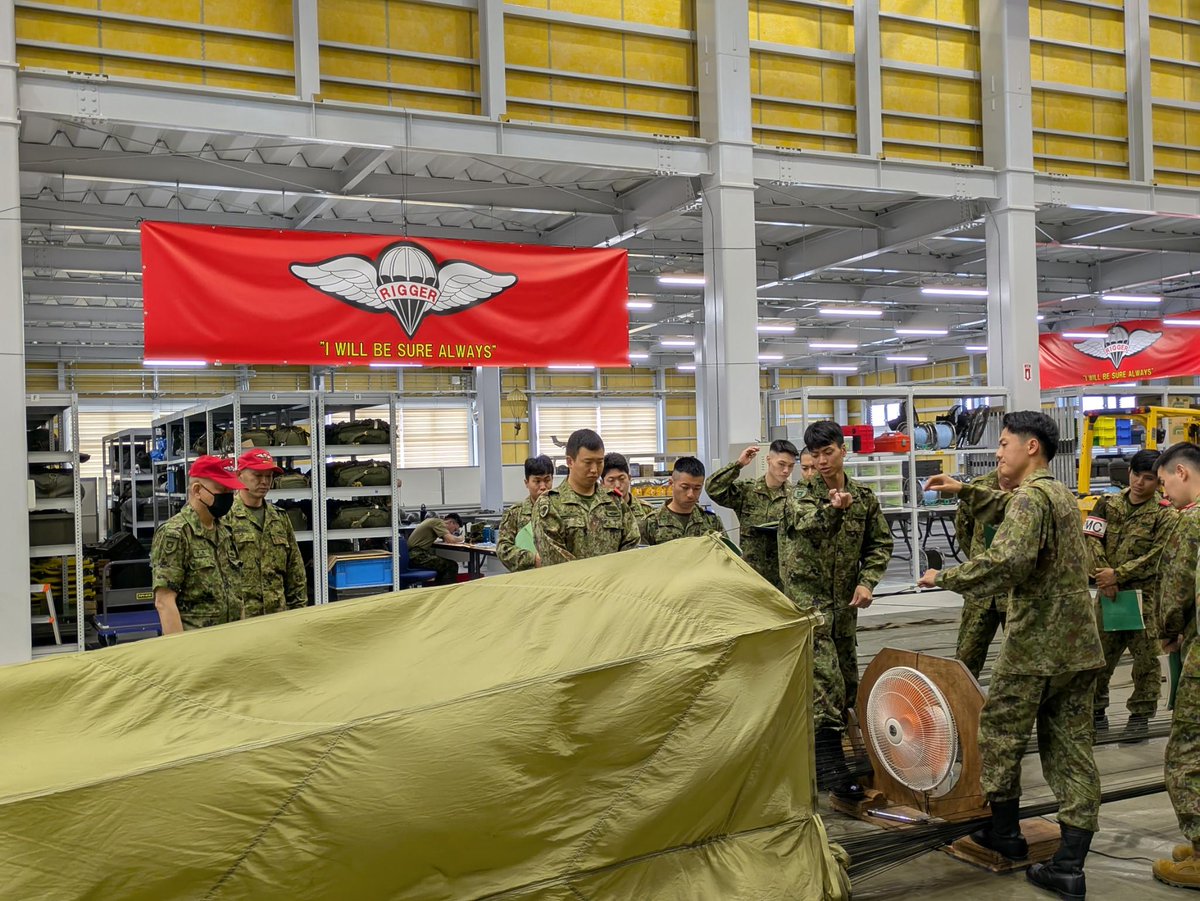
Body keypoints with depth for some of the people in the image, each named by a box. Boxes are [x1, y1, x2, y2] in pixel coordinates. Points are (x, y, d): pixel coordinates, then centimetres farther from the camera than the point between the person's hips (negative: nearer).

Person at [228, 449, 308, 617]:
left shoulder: (280, 518, 15)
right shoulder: (225, 517, -5)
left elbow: (295, 570, 18)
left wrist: (298, 609, 12)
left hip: (278, 614, 6)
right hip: (238, 618, -6)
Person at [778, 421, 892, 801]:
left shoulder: (864, 497, 6)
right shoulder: (802, 493, -5)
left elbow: (880, 543, 9)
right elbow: (803, 521, -26)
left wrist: (867, 582, -5)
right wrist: (833, 509, -45)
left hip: (844, 599, 5)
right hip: (808, 595, -5)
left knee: (847, 676, 12)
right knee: (824, 677, -15)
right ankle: (834, 769, -17)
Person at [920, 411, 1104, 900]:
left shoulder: (1031, 497, -15)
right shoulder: (1060, 493, 15)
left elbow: (1006, 562, -29)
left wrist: (944, 577, -18)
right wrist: (965, 491, 26)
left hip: (1036, 644, -8)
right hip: (1080, 645, 9)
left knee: (1000, 731, 11)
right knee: (1070, 745, 7)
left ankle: (1004, 829, 25)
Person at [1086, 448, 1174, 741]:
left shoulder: (1164, 515, -4)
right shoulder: (1108, 504, 7)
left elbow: (1157, 558, -11)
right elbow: (1092, 539, 0)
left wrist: (1118, 574, -17)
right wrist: (1103, 578, -12)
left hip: (1145, 594, -3)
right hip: (1108, 591, 3)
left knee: (1145, 655, 1)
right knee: (1099, 652, 10)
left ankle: (1141, 715, 14)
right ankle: (1095, 707, 26)